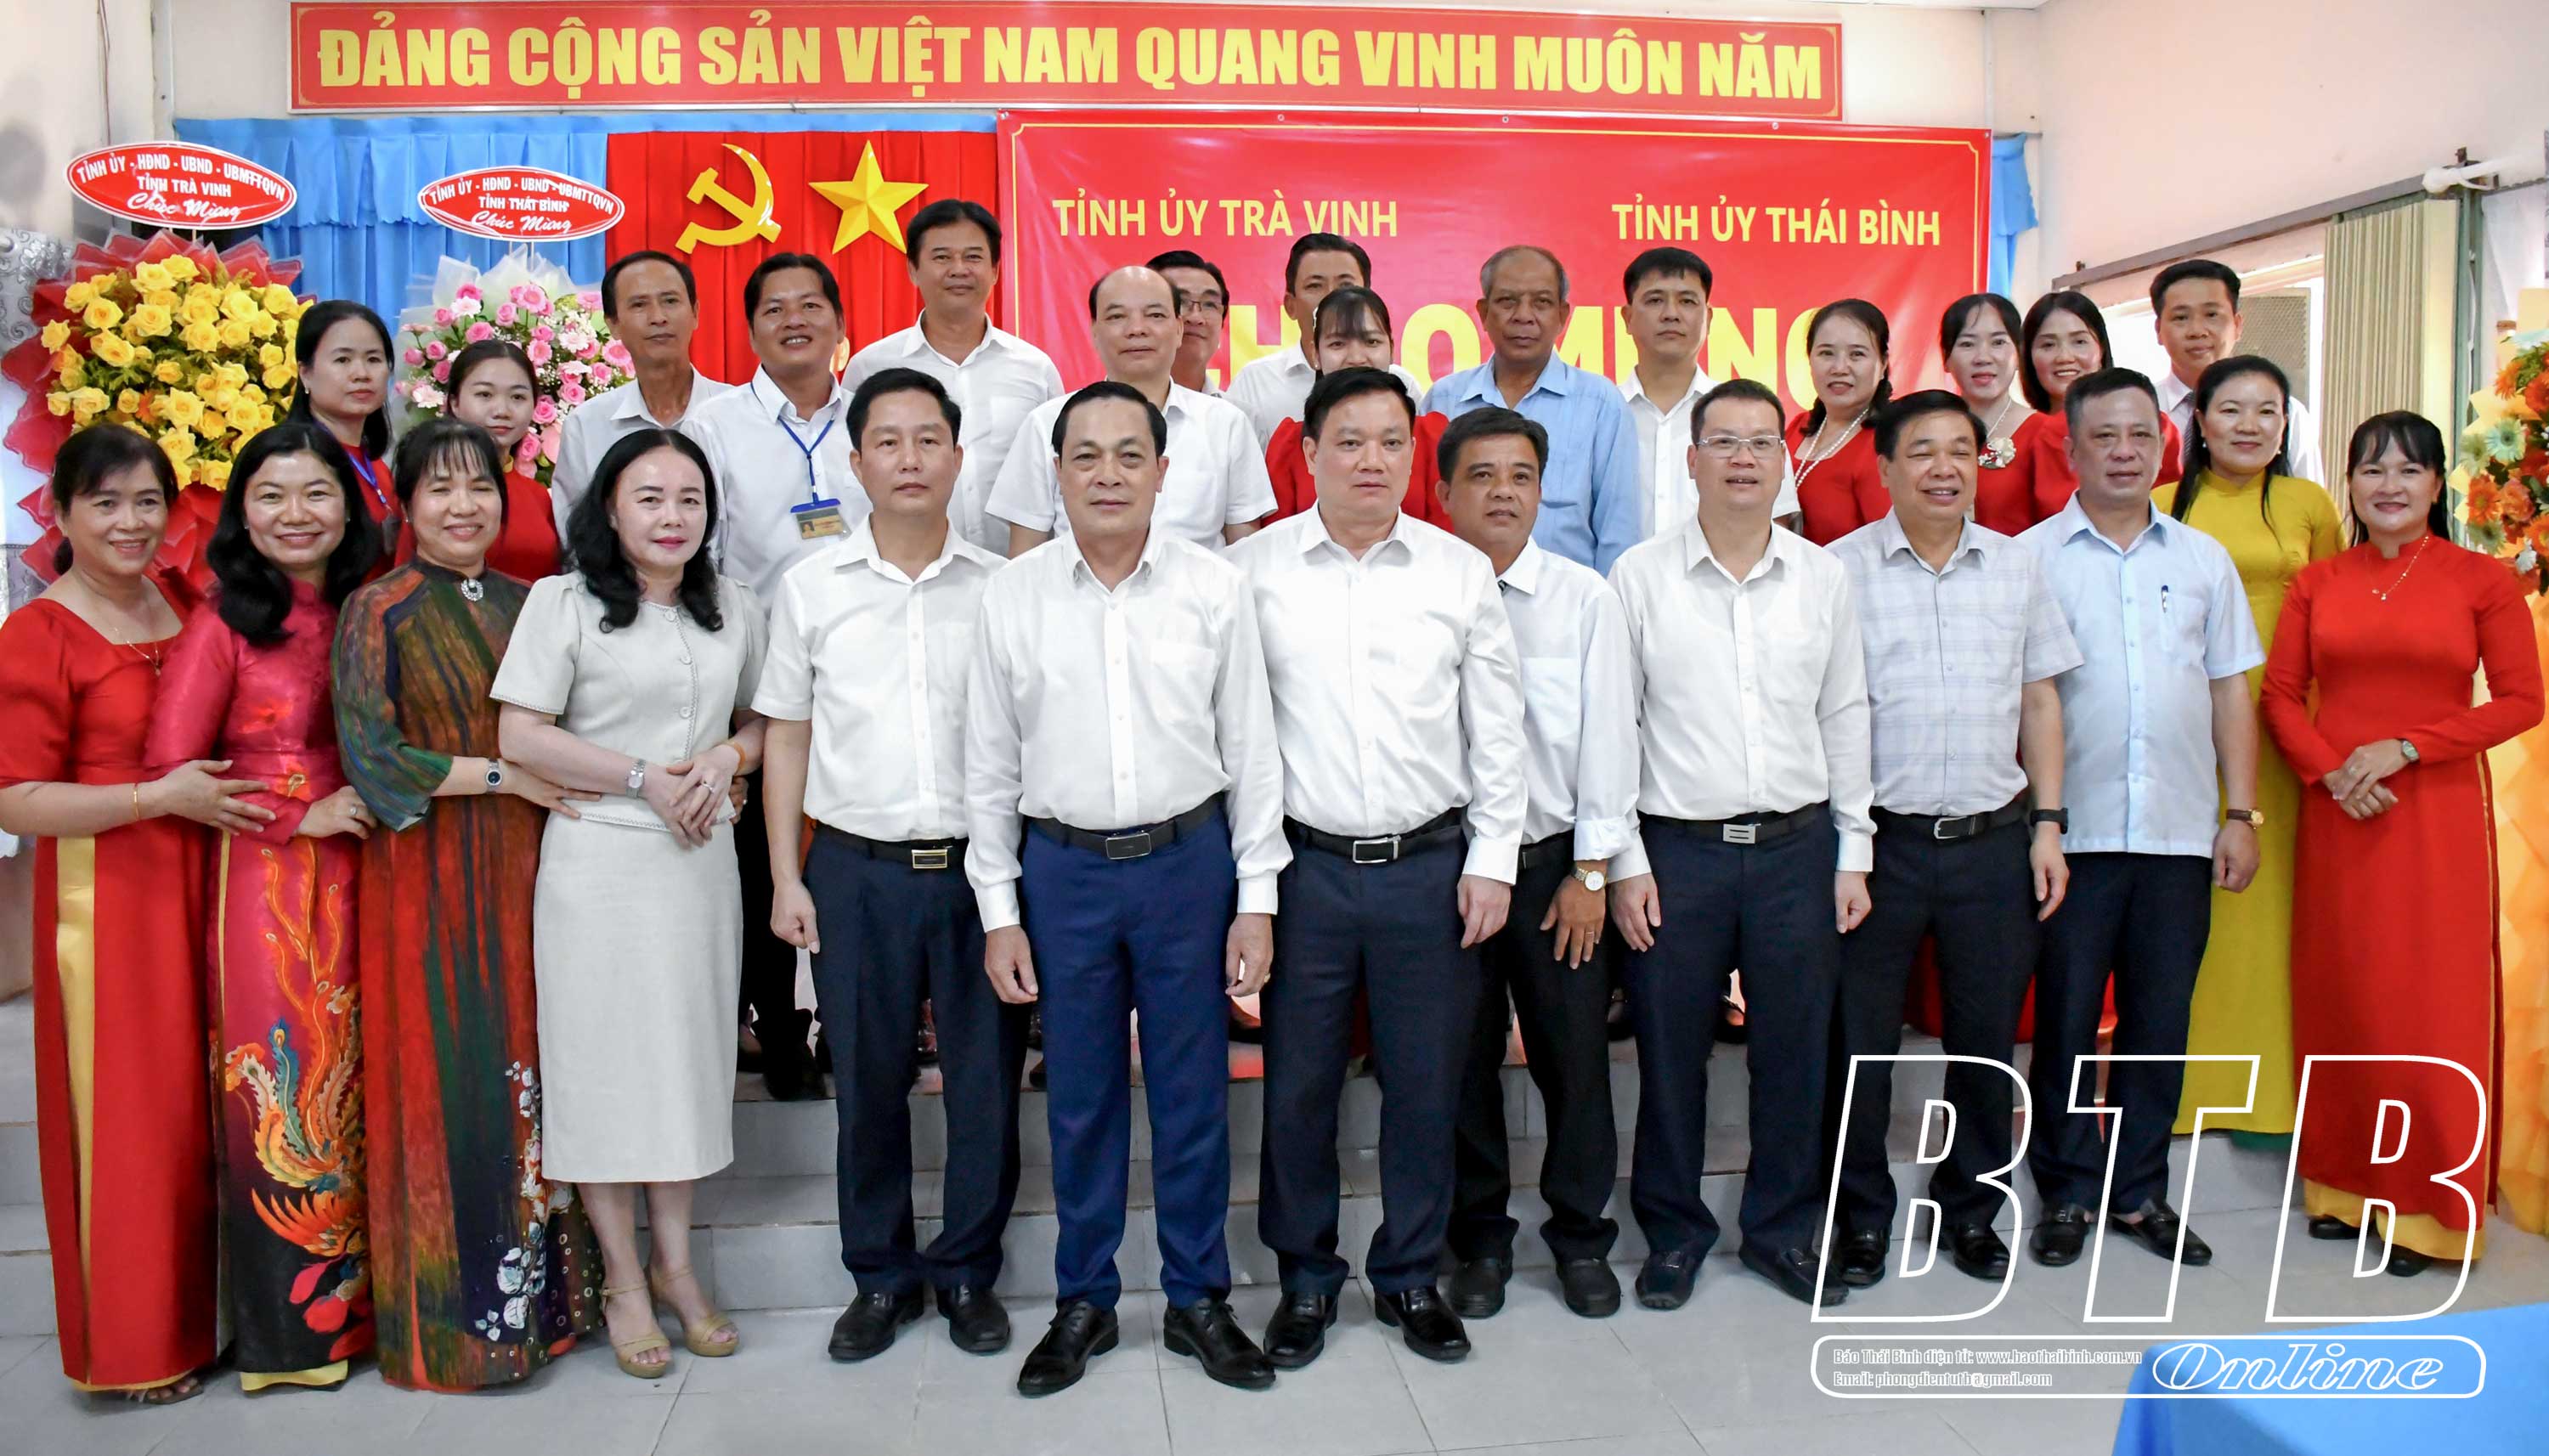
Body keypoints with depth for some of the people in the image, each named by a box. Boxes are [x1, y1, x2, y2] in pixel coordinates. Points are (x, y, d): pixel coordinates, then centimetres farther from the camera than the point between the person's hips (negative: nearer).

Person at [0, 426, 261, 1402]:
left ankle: (198, 1307, 27)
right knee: (127, 1114, 2)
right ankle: (135, 1341, 17)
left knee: (198, 1105, 11)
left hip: (199, 889, 6)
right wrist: (159, 796, -19)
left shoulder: (185, 615, 10)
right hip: (105, 899, -6)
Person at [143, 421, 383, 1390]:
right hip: (261, 883, -4)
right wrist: (299, 819, -10)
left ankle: (355, 1298, 22)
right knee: (282, 1087, 2)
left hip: (356, 877, 4)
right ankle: (289, 1321, 17)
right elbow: (170, 766, -8)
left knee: (353, 1083, 8)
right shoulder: (223, 626, -5)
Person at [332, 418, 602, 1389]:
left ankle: (536, 1286, 19)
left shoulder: (525, 607, 11)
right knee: (445, 1078, 0)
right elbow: (373, 759, -11)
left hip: (523, 873, 4)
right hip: (427, 879, -4)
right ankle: (452, 1315, 13)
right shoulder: (379, 613, -4)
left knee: (531, 1069, 7)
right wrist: (505, 774, -12)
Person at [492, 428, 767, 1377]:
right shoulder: (563, 603, -3)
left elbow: (764, 720, 16)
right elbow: (520, 735, -8)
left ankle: (674, 1264, 23)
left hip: (703, 862, 4)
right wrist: (642, 779, -13)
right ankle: (623, 1279, 17)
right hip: (598, 862, -3)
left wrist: (727, 758, -6)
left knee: (688, 1053, 9)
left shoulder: (735, 607, 9)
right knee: (604, 1058, 3)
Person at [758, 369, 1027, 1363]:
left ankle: (967, 1271, 24)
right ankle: (880, 1275, 26)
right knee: (867, 1080, 8)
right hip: (857, 868, 1)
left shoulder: (1000, 587, 2)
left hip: (980, 863, 0)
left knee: (986, 1077, 5)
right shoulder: (812, 586, 4)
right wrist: (786, 878, 4)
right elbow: (787, 737, 8)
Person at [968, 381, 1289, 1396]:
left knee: (1192, 1091, 8)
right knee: (1080, 1094, 10)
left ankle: (1198, 1300, 25)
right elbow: (990, 766, 4)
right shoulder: (1012, 597, 0)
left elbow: (1251, 752, 1)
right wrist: (999, 911, 2)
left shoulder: (1215, 589, -2)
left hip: (1189, 861, 0)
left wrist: (1256, 898, -1)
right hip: (1063, 866, 1)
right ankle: (1082, 1303, 27)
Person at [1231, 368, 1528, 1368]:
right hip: (1304, 864, -1)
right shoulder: (1252, 570, 1)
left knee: (1427, 1086, 9)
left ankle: (1411, 1276, 28)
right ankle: (1305, 1278, 26)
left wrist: (1492, 859, 2)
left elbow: (1497, 728, 7)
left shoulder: (1461, 571, 5)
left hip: (1431, 865, 1)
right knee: (1298, 1086, 7)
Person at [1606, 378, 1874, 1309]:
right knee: (1671, 1051, 6)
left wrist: (1853, 851, 7)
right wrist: (1625, 860, -5)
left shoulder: (1822, 576, 6)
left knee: (1795, 1049, 10)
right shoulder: (1640, 577, -2)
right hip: (1678, 848, -2)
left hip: (1798, 846, 2)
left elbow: (1845, 718, 10)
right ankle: (1674, 1231, 24)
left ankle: (1782, 1228, 28)